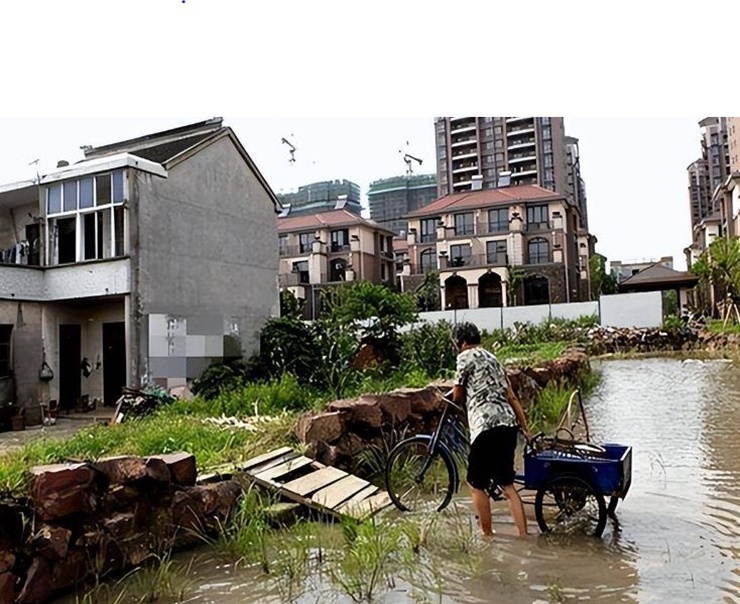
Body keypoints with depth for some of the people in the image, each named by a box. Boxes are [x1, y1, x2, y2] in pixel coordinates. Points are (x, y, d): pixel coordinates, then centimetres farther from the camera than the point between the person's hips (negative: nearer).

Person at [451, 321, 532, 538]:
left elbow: (457, 397, 4)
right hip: (509, 425, 8)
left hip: (486, 427, -8)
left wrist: (461, 399, 27)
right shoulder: (493, 359, 24)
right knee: (507, 484, 15)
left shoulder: (466, 357, 1)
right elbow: (511, 397, 22)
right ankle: (524, 536, 12)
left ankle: (488, 536, 14)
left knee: (476, 485, 7)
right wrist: (525, 429, 23)